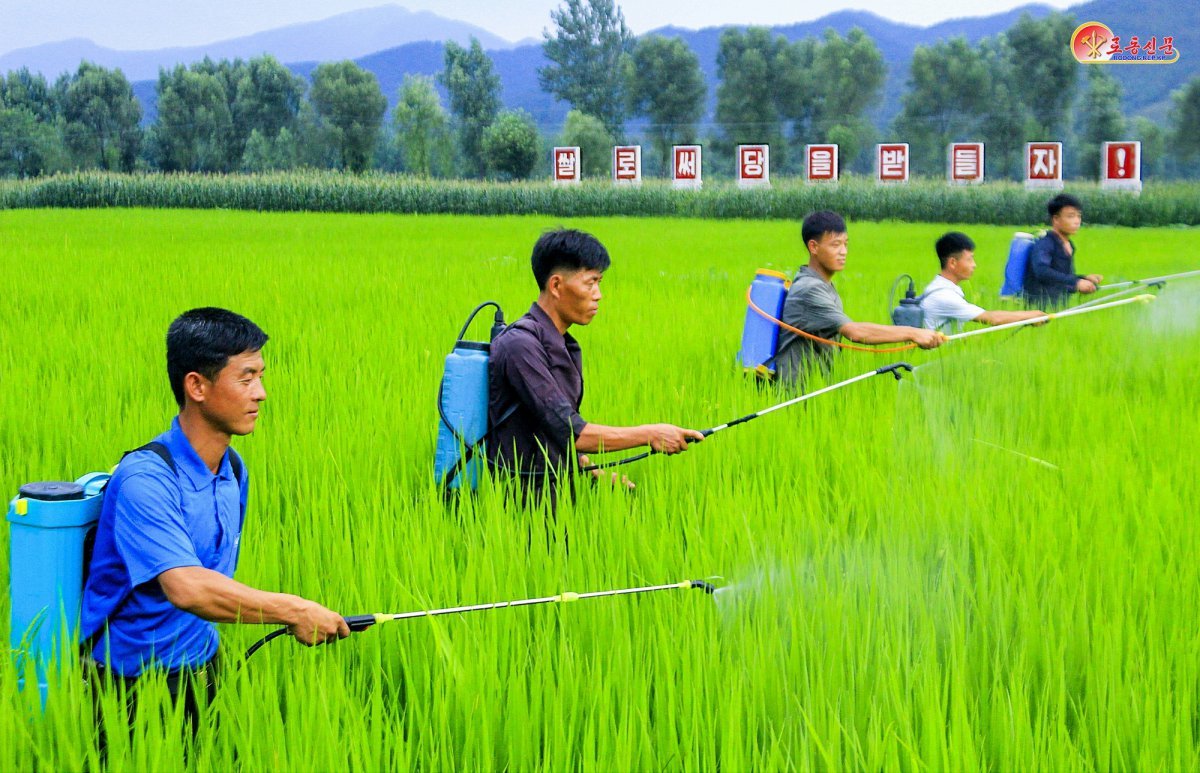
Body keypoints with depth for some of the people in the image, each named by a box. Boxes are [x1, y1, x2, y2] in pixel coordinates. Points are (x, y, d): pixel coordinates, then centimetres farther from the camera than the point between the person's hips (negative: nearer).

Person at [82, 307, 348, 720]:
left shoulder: (233, 470, 6)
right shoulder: (145, 479, -20)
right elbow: (186, 588, -32)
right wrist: (294, 611, -28)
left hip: (205, 670, 7)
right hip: (130, 685, -6)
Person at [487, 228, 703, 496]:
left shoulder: (566, 348, 14)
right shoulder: (520, 345, -14)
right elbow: (569, 432, -20)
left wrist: (594, 473, 5)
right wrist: (649, 434, -14)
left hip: (561, 489, 8)